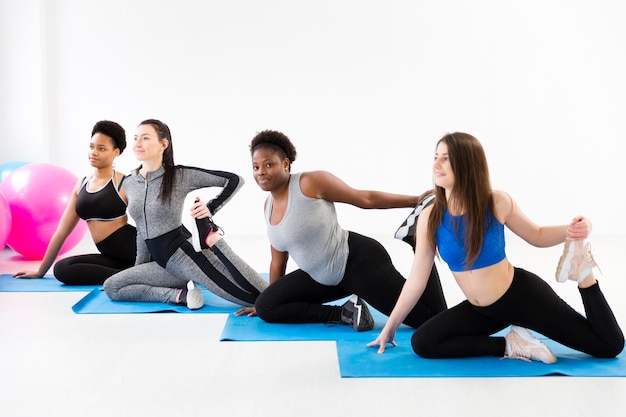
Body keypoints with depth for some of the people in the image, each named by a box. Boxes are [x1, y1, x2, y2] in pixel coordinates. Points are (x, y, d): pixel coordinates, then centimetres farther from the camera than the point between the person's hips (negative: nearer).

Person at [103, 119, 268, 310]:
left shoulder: (180, 175, -8)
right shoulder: (129, 183, 8)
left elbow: (234, 180, -5)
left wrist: (211, 208, -15)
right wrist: (139, 268, 22)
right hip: (166, 263, 6)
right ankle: (180, 295, -6)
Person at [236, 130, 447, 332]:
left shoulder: (311, 182, -15)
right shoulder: (269, 206, 8)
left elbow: (366, 198, -9)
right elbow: (278, 260, 18)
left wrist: (417, 201, -9)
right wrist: (269, 304, 23)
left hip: (359, 262, -8)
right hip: (323, 278, 8)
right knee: (264, 306, -5)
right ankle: (346, 312, -3)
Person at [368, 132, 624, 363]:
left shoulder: (497, 203, -17)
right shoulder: (429, 217, -12)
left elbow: (537, 236, 1)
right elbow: (416, 279, -5)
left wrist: (570, 232, -22)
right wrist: (390, 326, -1)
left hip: (522, 295, -3)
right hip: (481, 310, 3)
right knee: (421, 343, -15)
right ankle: (510, 345, -8)